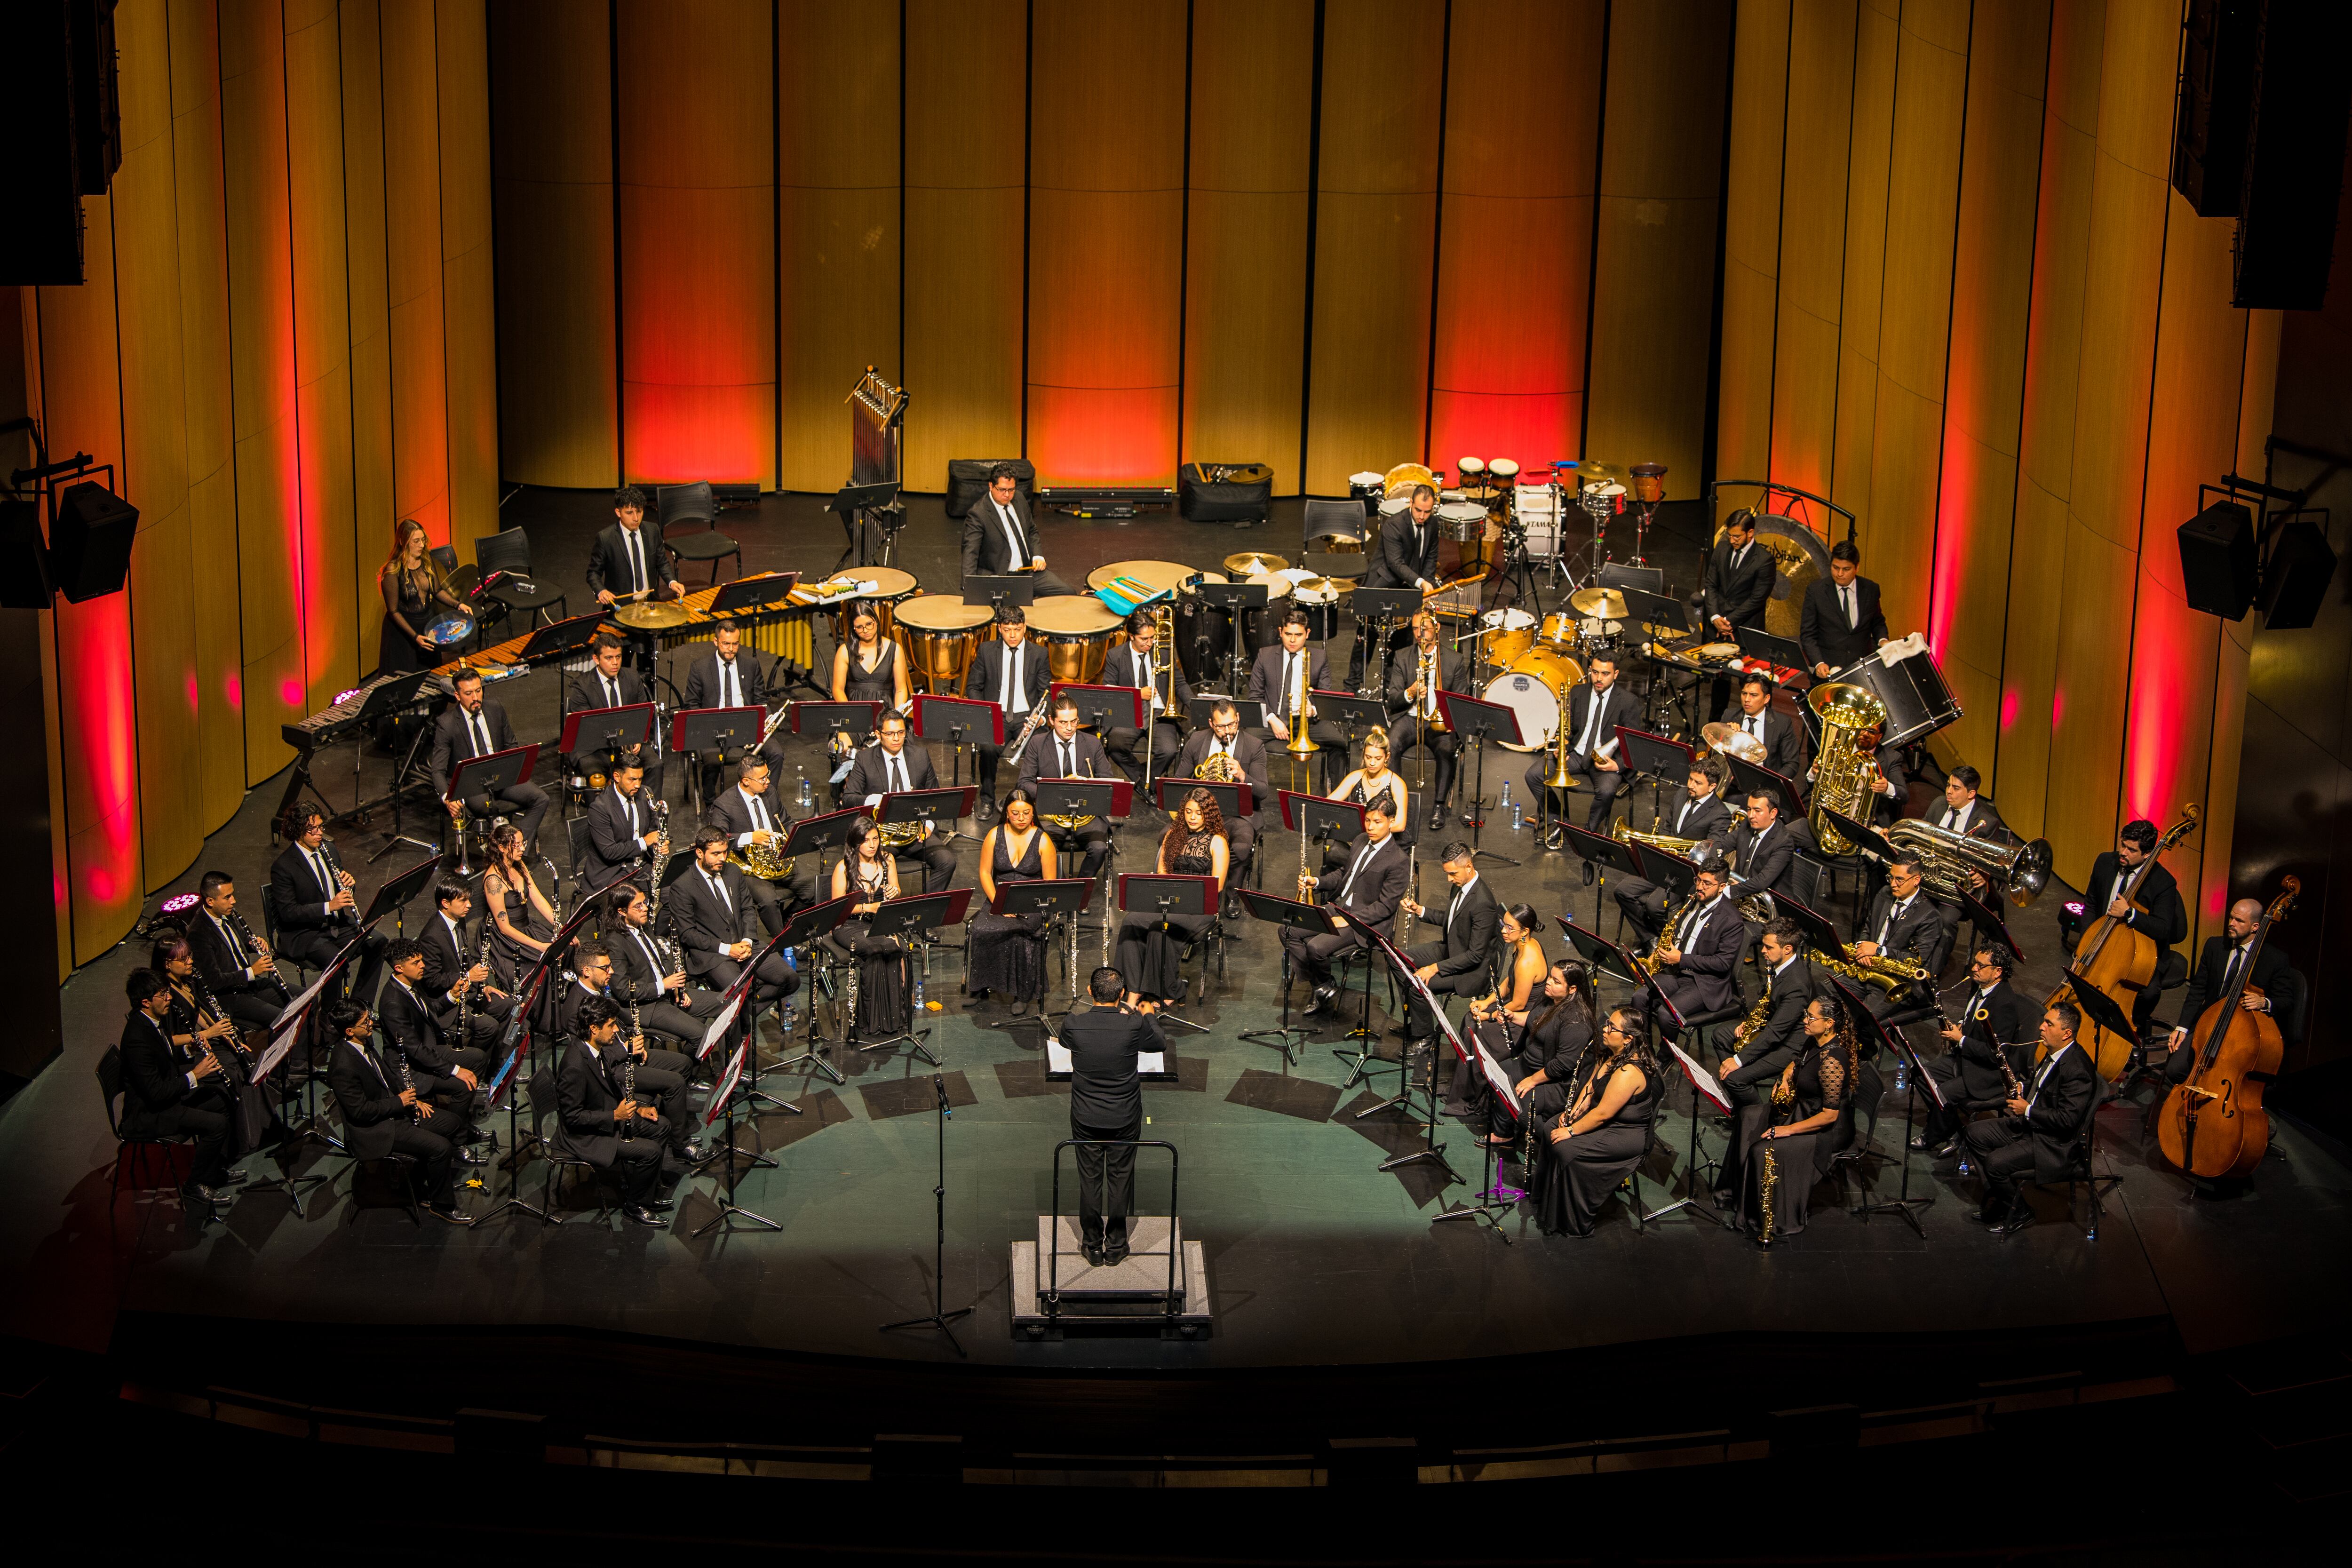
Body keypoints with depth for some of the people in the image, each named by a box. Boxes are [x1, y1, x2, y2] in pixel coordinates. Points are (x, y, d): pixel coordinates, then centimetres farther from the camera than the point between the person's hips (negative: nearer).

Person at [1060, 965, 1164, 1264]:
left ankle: (1093, 1246, 24)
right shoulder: (1135, 1025, -19)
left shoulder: (1072, 1025, -17)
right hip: (1125, 1119, 0)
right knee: (1120, 1178, 14)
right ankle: (1116, 1246, 23)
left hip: (1086, 1119, 0)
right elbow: (1161, 1044, 3)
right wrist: (1149, 1016, 23)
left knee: (1089, 1180, 14)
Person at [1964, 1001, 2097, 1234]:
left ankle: (2020, 1212, 2)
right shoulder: (2055, 1054, 4)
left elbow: (2068, 1120, -28)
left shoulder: (2077, 1069, -27)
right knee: (1974, 1133, 9)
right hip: (2029, 1124, 10)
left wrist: (2027, 1111, -20)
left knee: (1996, 1162, -23)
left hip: (2052, 1144, -10)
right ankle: (1996, 1196, 14)